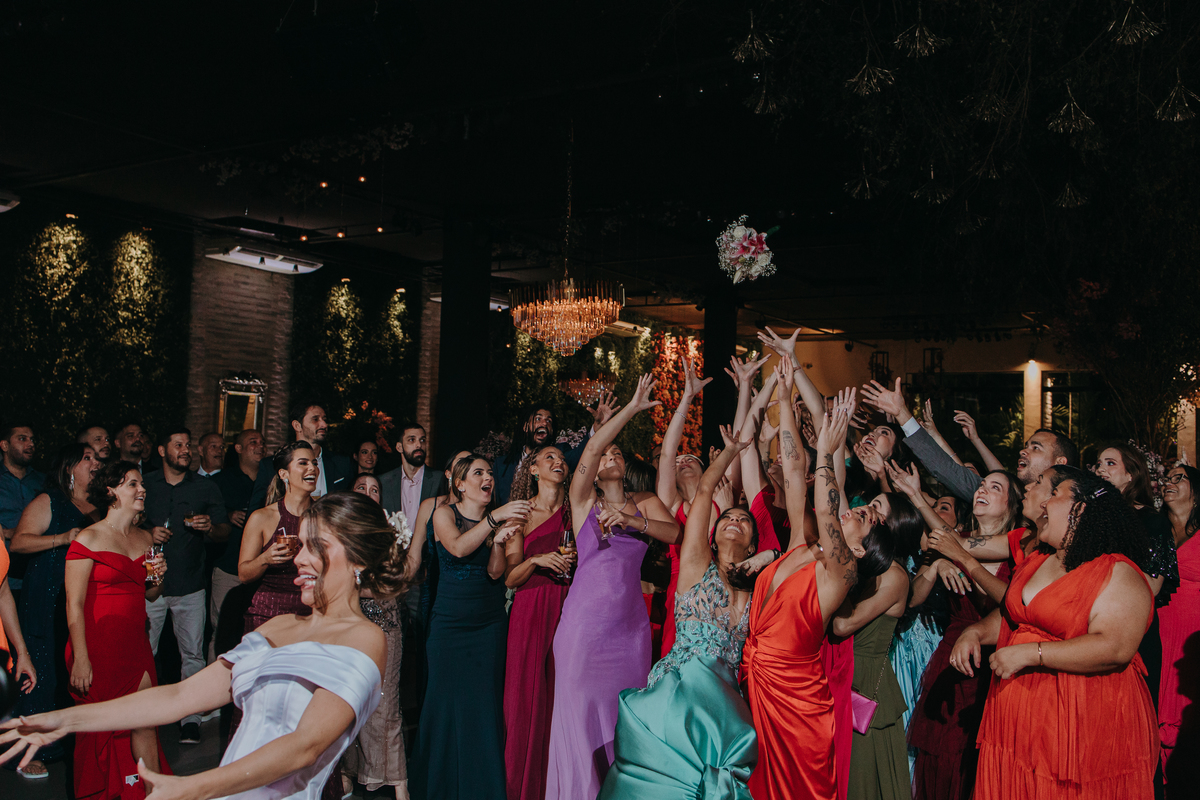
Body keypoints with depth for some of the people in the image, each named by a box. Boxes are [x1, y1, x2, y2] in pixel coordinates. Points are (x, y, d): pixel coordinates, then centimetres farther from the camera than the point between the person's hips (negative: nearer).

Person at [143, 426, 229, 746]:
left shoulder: (206, 488, 7)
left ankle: (191, 718, 9)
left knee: (192, 654, 1)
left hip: (190, 586, 0)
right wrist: (146, 533, -7)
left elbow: (225, 531, 8)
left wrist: (210, 528, -14)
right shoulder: (144, 485, 8)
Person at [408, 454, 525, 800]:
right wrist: (494, 518, -25)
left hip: (490, 624, 2)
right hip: (449, 622, -2)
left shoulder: (497, 519, 7)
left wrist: (500, 539, -21)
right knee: (446, 702, 3)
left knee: (485, 704, 1)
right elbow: (458, 547, -19)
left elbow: (495, 571, -4)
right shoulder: (444, 513, 1)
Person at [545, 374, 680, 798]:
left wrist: (631, 520, -17)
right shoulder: (583, 500, 7)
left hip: (630, 627, 2)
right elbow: (591, 448, -8)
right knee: (581, 711, -2)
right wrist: (632, 408, -9)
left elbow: (674, 532, -4)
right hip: (584, 623, -2)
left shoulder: (646, 504, 14)